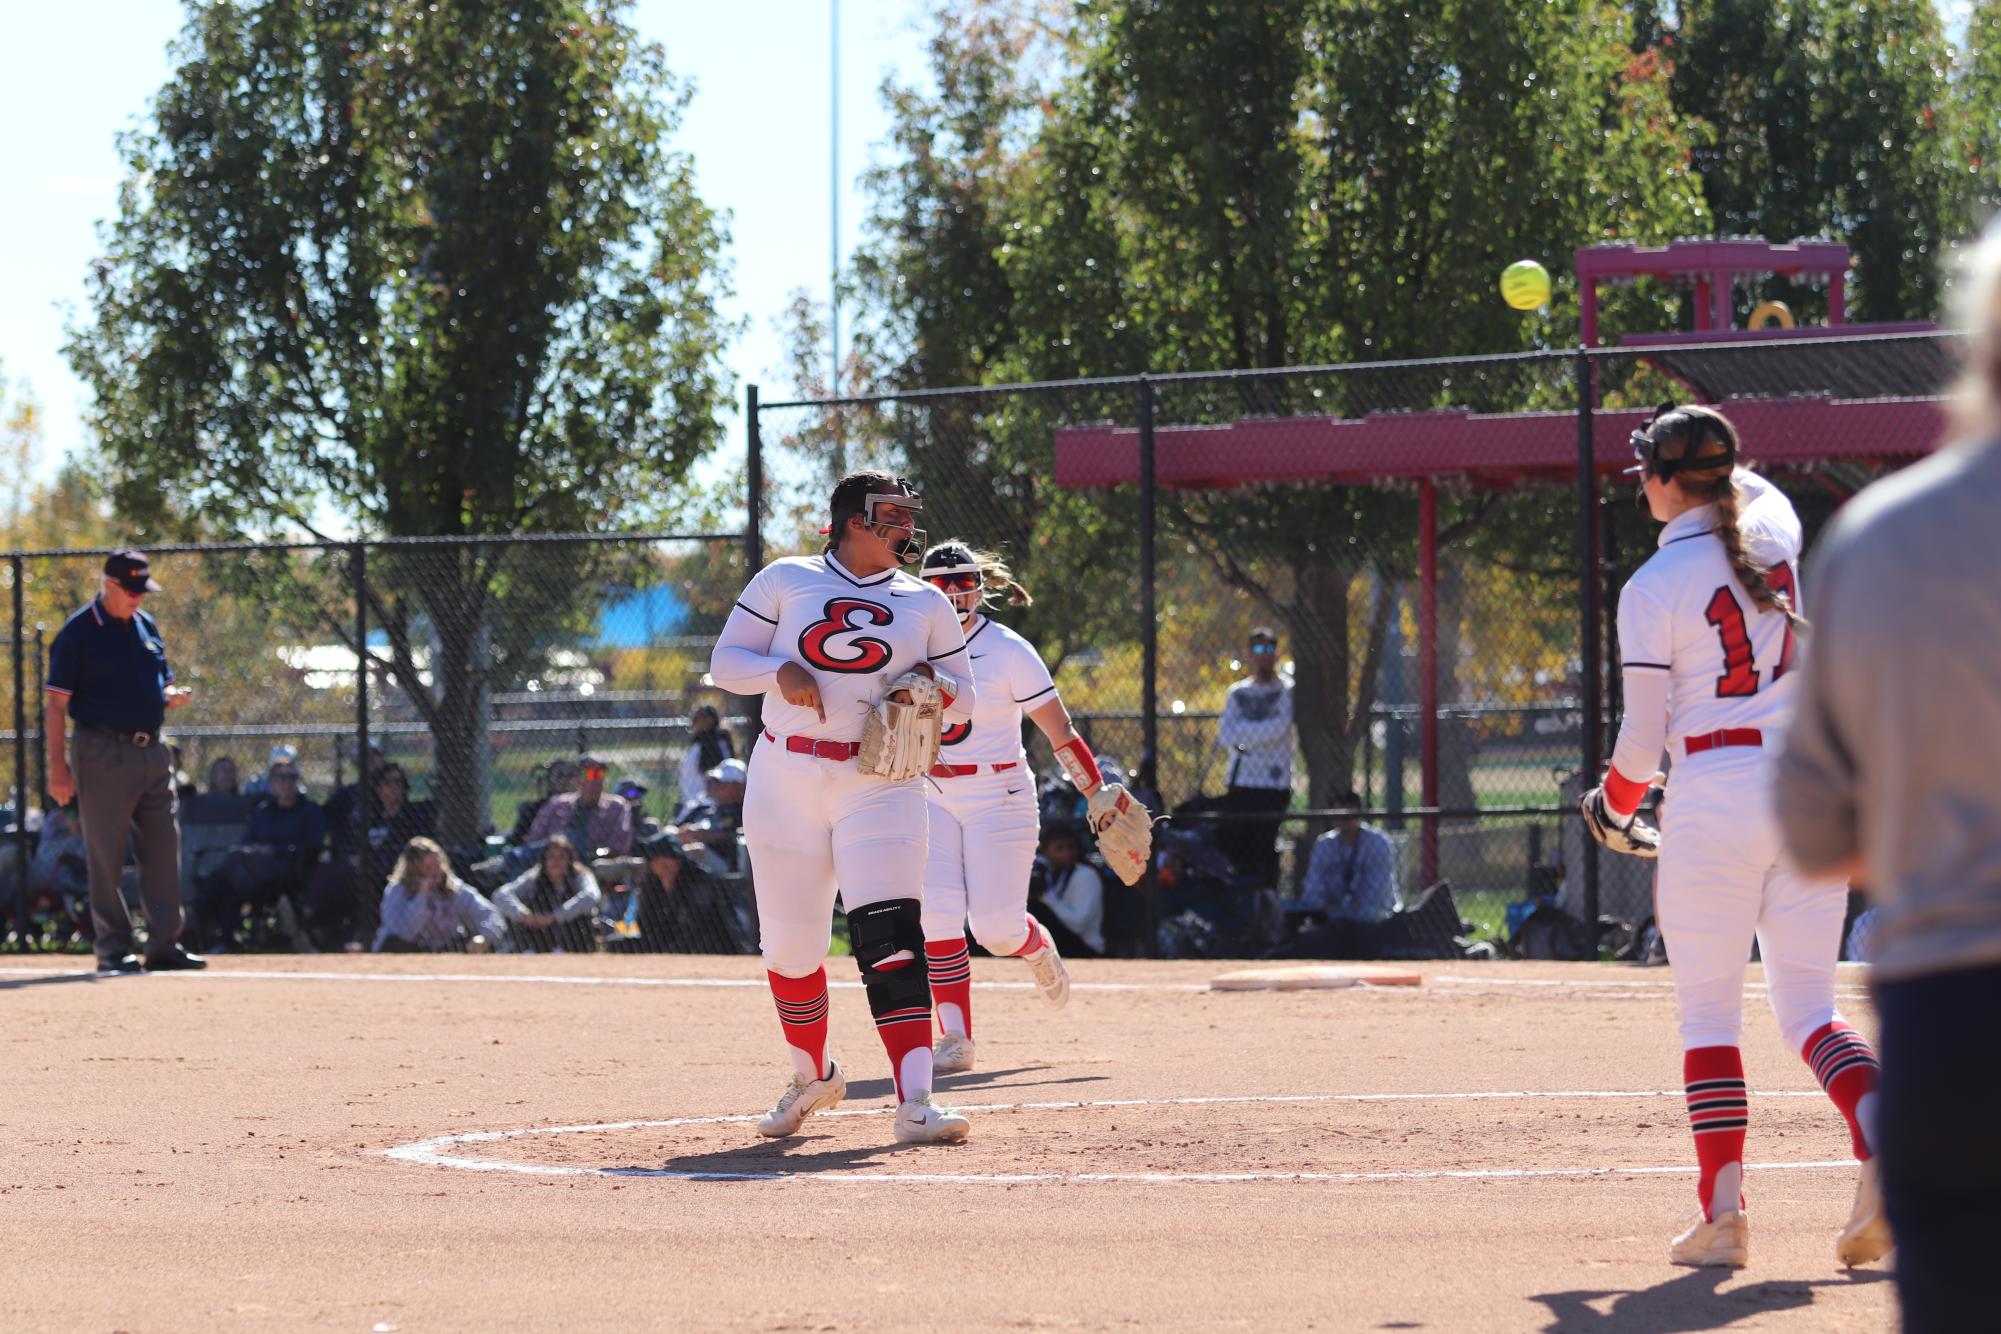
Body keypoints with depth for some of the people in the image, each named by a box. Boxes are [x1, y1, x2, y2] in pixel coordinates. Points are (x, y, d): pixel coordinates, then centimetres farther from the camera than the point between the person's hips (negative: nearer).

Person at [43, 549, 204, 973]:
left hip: (152, 753, 7)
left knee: (163, 850, 6)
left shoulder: (146, 627, 13)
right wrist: (58, 766, -15)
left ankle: (164, 945, 11)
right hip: (104, 756, -7)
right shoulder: (78, 633, -7)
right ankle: (113, 949, 2)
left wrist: (172, 696, -3)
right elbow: (56, 704, -9)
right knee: (106, 855, -3)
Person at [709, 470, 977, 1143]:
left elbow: (963, 699, 15)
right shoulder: (784, 580, 6)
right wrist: (780, 672, -15)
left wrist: (935, 685, -8)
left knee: (891, 937, -18)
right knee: (790, 944, 4)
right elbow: (726, 661, 5)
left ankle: (915, 1104, -26)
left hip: (882, 785, 0)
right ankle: (812, 1075, 30)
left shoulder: (927, 604, 10)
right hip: (786, 781, 0)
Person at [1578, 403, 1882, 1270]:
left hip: (1714, 803, -5)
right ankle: (1883, 1144, -19)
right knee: (1810, 1009, 7)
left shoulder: (1653, 588, -9)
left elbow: (1643, 742, -6)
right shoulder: (1776, 536, 4)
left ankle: (1722, 1212, -2)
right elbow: (1753, 489, 33)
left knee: (1708, 1012, 5)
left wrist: (1611, 808, 12)